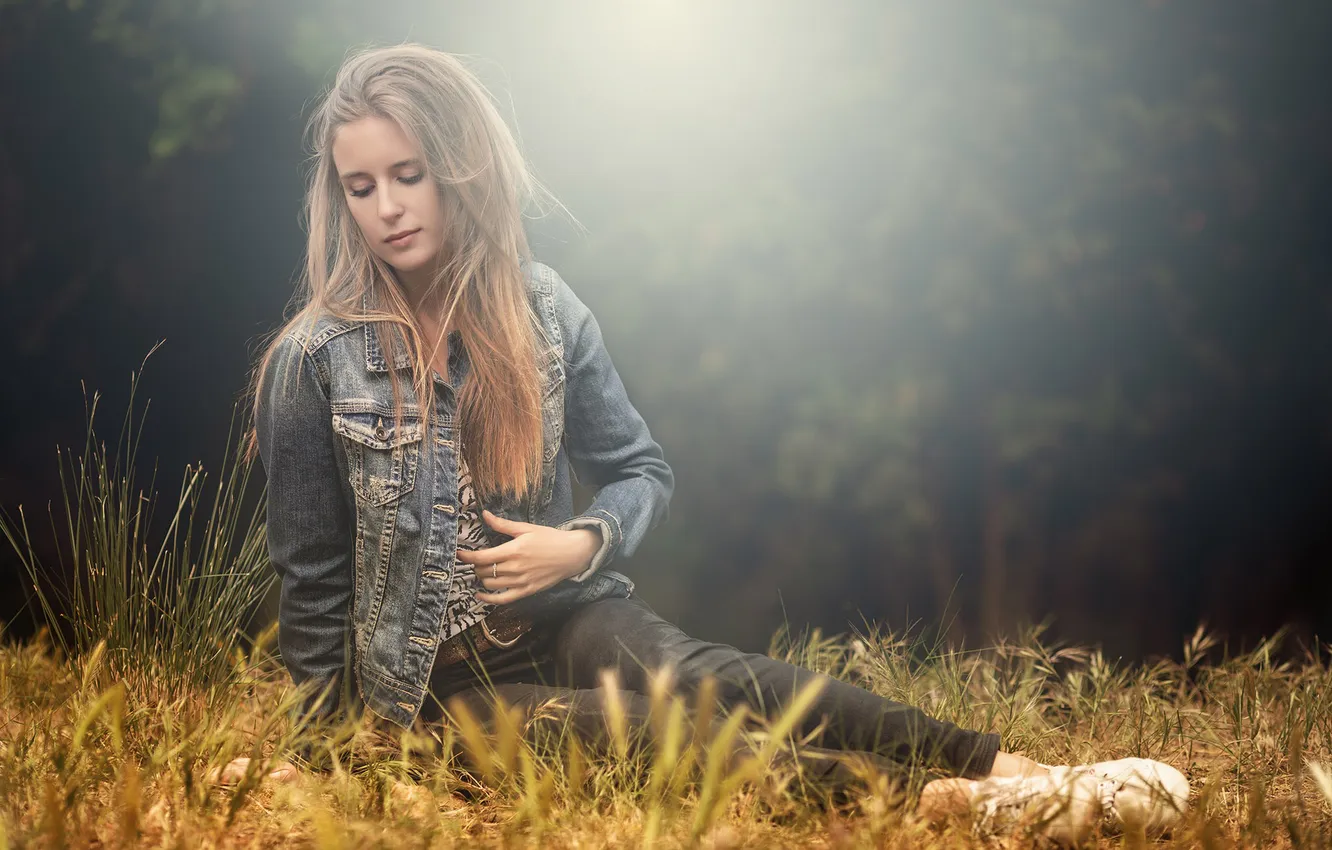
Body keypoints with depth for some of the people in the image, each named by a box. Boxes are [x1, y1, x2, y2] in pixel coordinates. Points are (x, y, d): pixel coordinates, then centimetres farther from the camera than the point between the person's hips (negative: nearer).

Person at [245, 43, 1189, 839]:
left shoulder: (543, 311, -1)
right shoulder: (315, 362, -10)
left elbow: (644, 472, 9)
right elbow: (314, 575, -2)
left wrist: (586, 544, -11)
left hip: (561, 613, 3)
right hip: (434, 674, -2)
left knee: (702, 678, -30)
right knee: (642, 734, -31)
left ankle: (996, 763, -46)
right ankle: (930, 800, -47)